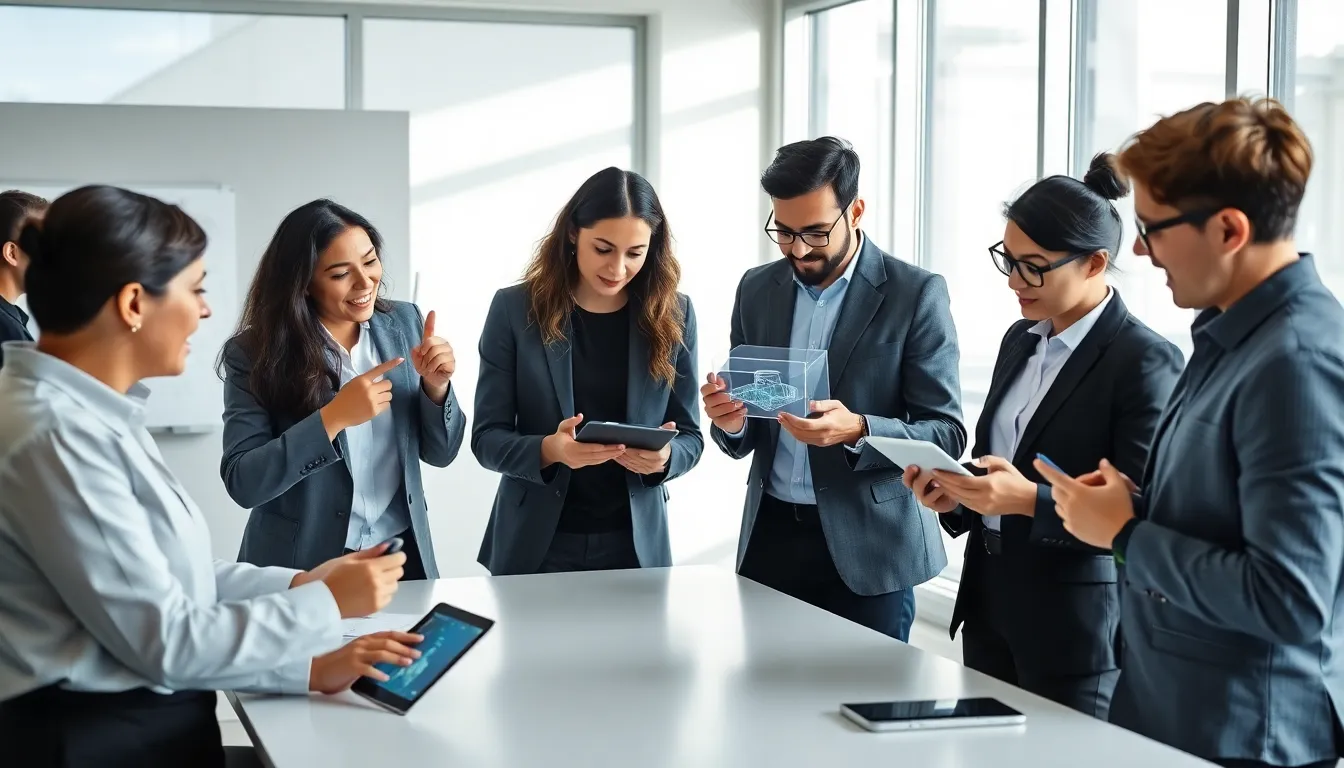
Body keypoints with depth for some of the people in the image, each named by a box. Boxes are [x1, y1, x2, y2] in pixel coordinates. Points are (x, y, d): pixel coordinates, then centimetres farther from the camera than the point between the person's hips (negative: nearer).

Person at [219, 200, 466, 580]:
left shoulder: (404, 322, -1)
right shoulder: (255, 353, -11)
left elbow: (438, 453, 3)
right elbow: (242, 483, -18)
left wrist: (436, 387, -15)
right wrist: (333, 418, -26)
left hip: (401, 554, 4)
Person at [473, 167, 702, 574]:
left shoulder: (673, 314, -2)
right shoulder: (515, 309, -7)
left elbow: (690, 437, 2)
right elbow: (487, 438, -6)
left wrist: (664, 456, -20)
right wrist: (549, 450, -26)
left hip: (635, 544, 1)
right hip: (537, 545, -1)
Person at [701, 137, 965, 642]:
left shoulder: (916, 294, -6)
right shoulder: (757, 289, 7)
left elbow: (947, 434, -8)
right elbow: (742, 441, 12)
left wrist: (858, 430, -25)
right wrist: (732, 421, -11)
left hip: (866, 548, -4)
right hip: (771, 538, 4)